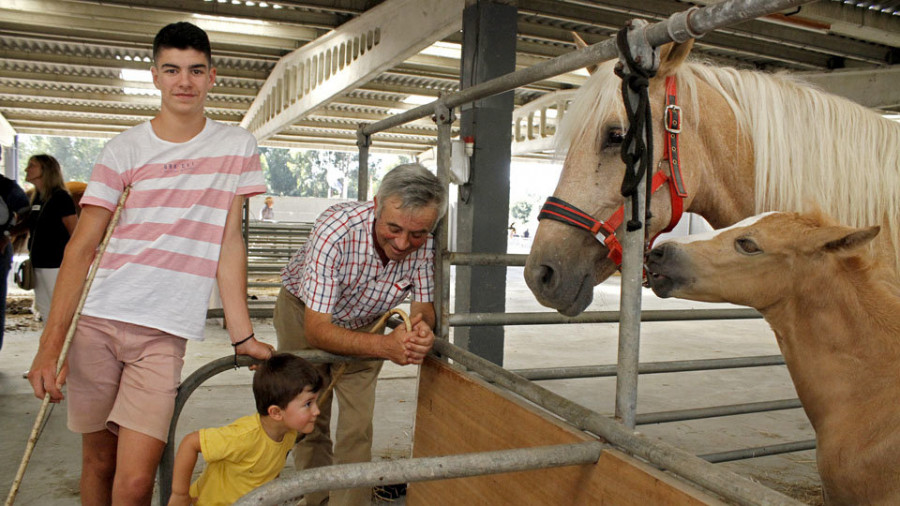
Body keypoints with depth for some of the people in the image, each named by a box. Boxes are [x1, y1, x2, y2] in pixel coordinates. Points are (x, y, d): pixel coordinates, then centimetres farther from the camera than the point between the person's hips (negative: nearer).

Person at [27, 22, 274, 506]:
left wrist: (242, 336, -2)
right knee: (98, 460, 13)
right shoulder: (124, 148, 3)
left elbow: (230, 242, 3)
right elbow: (82, 246, 1)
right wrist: (50, 343, -6)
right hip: (98, 320, 1)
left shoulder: (237, 146, 4)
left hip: (165, 332, -1)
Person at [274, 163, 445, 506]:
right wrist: (384, 346, -50)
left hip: (362, 321, 3)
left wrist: (422, 327, -37)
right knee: (309, 419, 4)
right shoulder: (336, 229, -39)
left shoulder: (423, 245, -27)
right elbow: (316, 330, -36)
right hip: (303, 312, -2)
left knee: (358, 425, -3)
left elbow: (423, 305, -12)